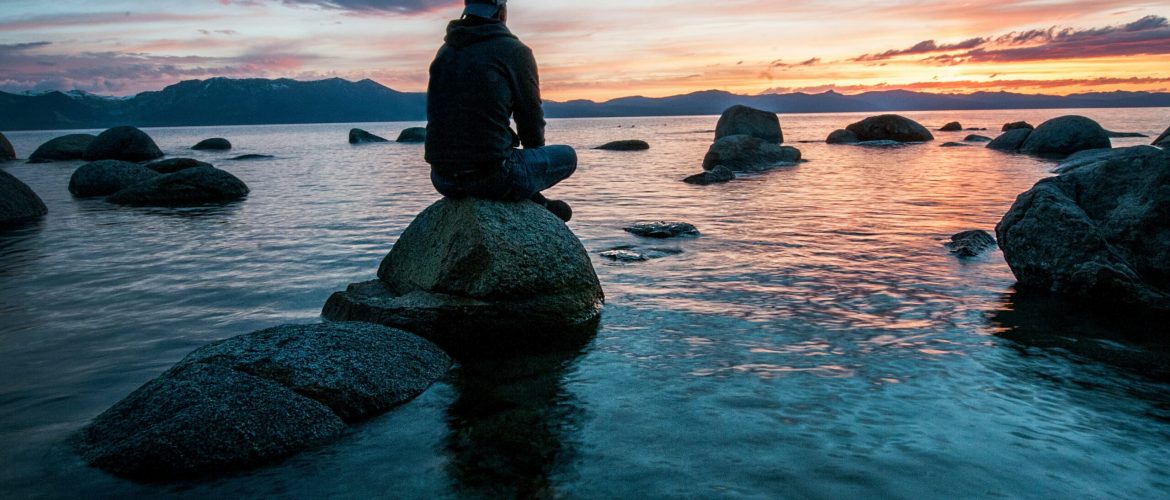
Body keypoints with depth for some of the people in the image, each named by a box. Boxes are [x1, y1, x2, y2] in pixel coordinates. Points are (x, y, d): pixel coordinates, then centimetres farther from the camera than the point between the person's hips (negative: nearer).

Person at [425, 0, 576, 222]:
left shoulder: (445, 52, 14)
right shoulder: (515, 51, -4)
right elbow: (531, 118, 0)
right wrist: (536, 155, 23)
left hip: (442, 179, 6)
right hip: (492, 176, -6)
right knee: (567, 156, 16)